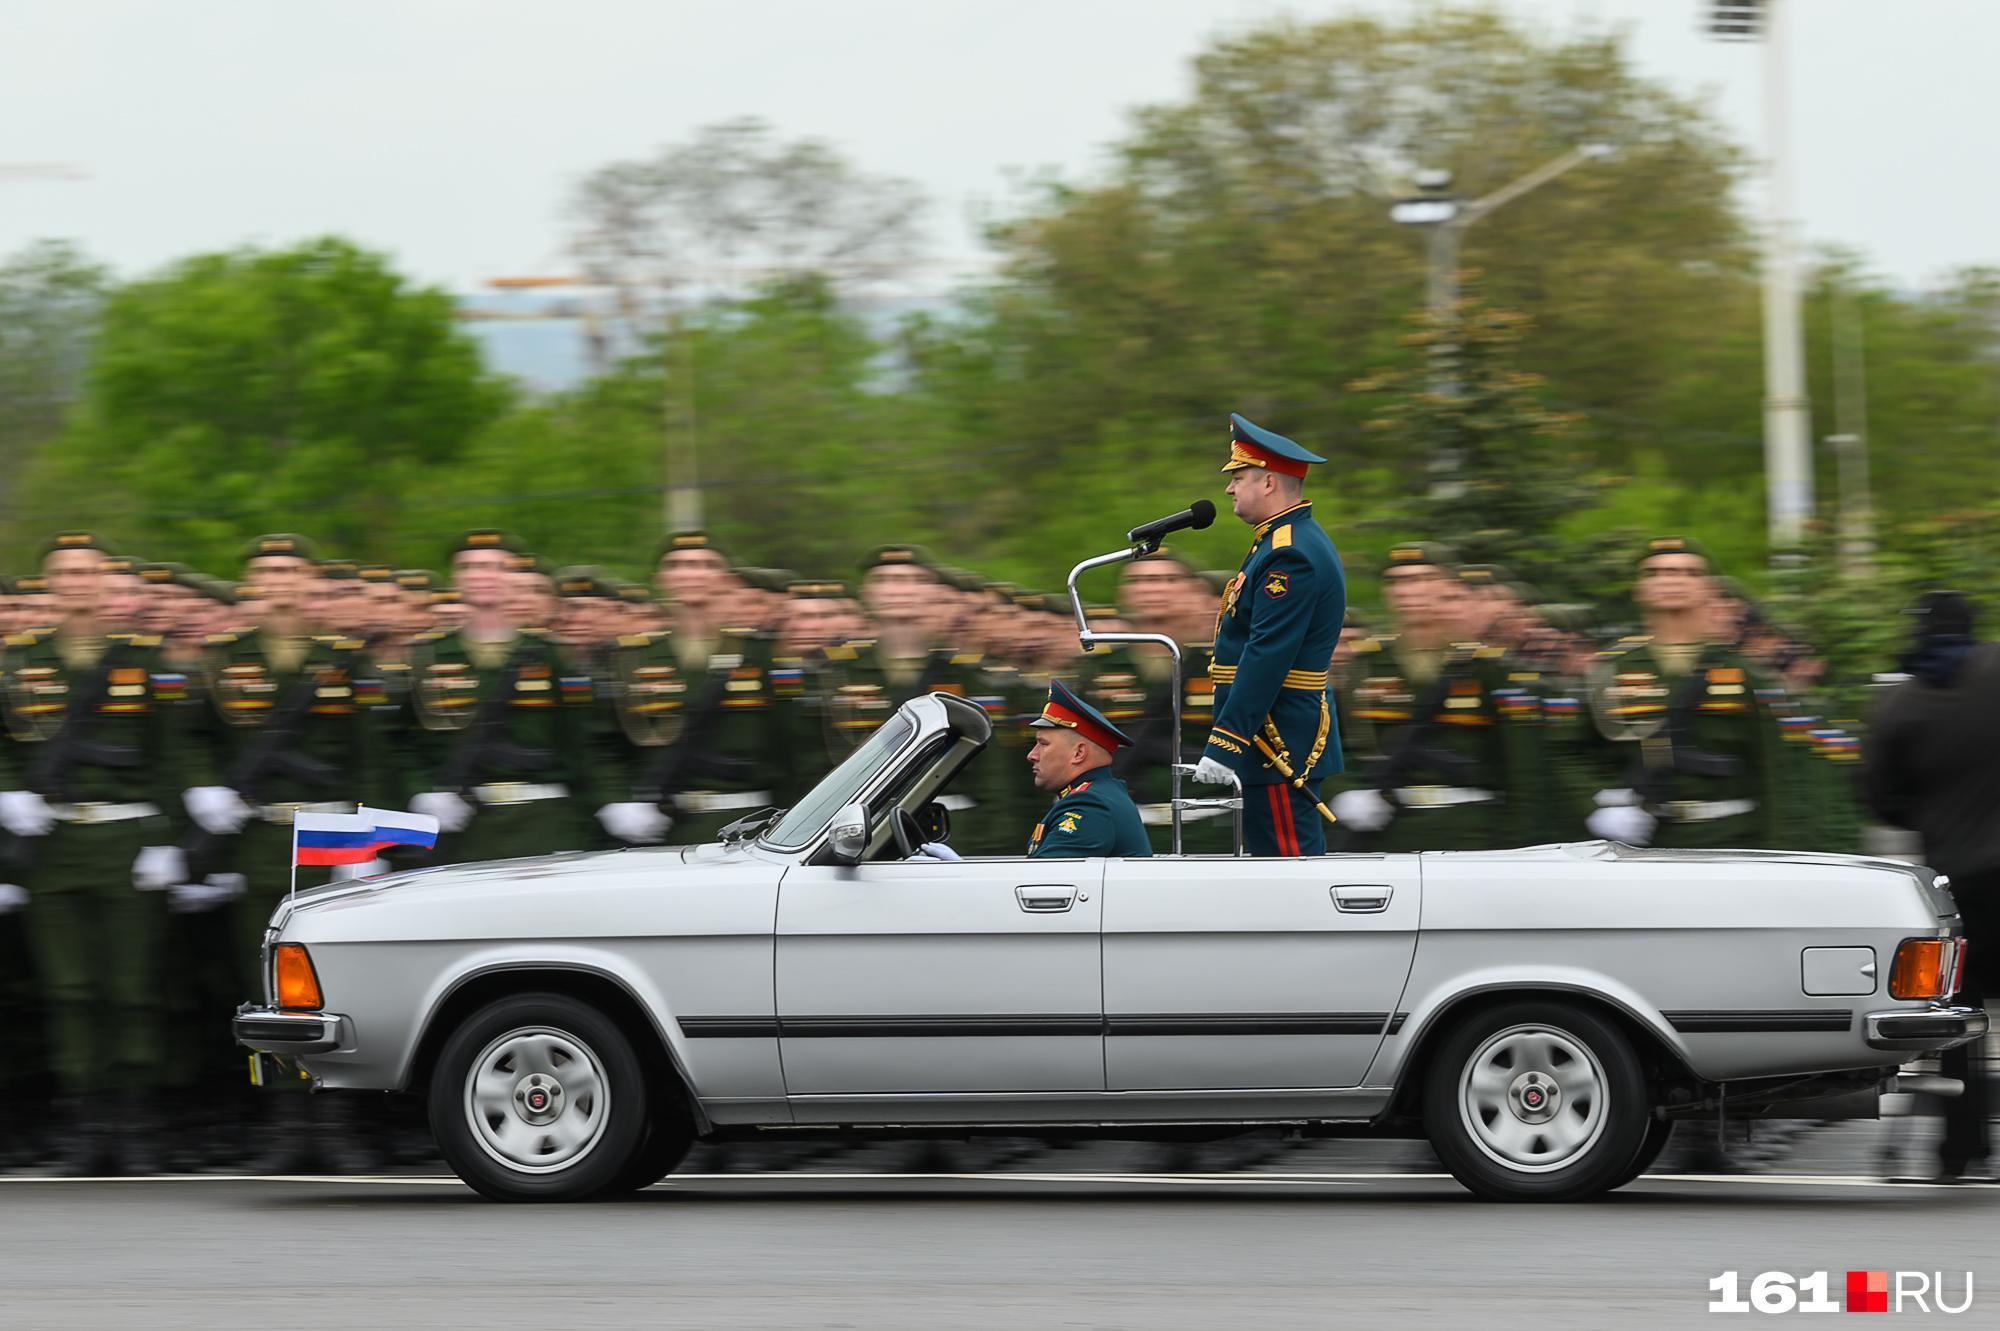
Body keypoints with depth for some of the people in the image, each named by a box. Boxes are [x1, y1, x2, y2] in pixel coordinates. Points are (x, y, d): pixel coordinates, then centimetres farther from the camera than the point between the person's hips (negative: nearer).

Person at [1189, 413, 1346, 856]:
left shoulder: (1290, 557, -19)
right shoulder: (1294, 541, 16)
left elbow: (1266, 659, -24)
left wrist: (1224, 745, -25)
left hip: (1279, 745, -11)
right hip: (1285, 740, 11)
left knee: (1290, 856, -9)